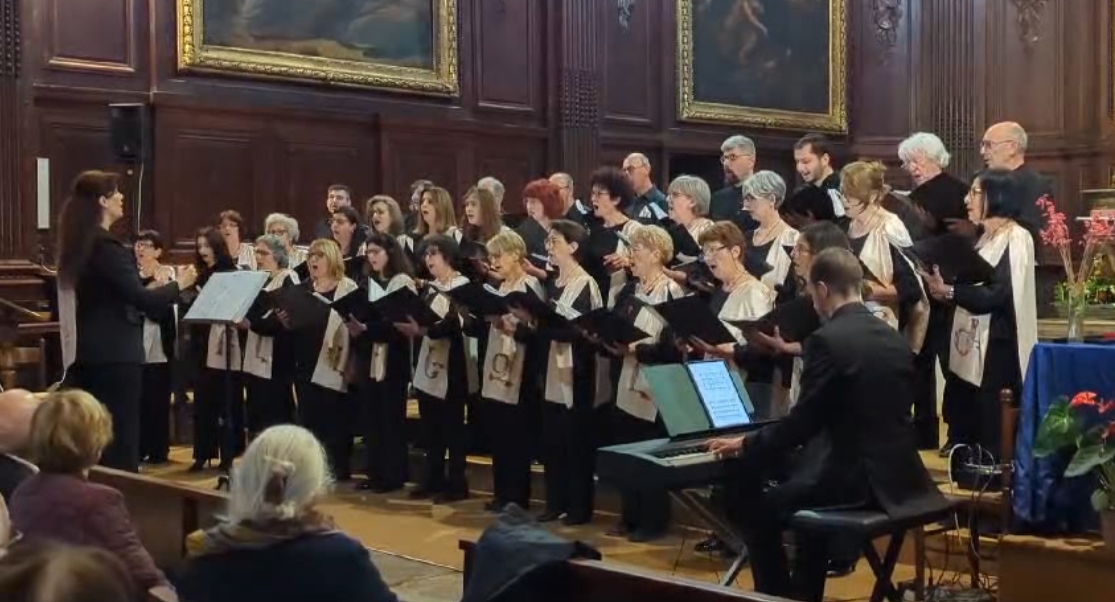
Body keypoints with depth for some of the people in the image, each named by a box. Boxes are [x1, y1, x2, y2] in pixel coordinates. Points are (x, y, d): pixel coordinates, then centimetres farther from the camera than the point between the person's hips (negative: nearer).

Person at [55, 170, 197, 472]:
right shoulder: (106, 247, -16)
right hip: (114, 355, -9)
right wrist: (178, 284, -5)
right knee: (121, 438, -3)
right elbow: (142, 299, -20)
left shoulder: (77, 245, 10)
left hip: (87, 353, 9)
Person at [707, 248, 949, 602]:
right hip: (899, 474, 8)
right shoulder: (894, 338, 8)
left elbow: (803, 423, -13)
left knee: (758, 509, 8)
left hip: (859, 479, -8)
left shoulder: (827, 339, -14)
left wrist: (745, 445, 1)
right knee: (799, 479, 30)